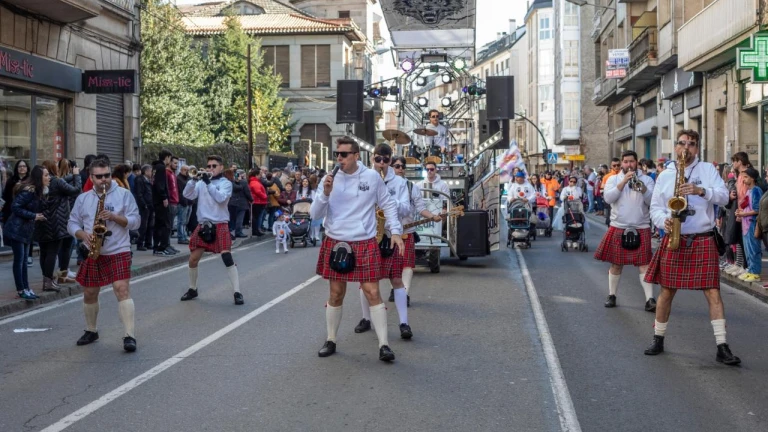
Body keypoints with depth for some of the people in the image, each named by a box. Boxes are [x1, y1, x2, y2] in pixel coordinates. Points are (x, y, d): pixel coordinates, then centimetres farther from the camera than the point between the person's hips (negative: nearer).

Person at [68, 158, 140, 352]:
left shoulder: (124, 194, -1)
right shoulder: (82, 198, 9)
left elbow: (135, 221, -4)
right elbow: (72, 223, 10)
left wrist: (114, 216, -19)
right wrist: (83, 235, -11)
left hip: (118, 252, -4)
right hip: (92, 253, 4)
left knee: (122, 290, -16)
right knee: (89, 293, 13)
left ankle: (129, 336, -16)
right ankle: (91, 331, 33)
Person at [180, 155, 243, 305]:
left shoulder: (226, 183, -1)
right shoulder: (201, 183, 8)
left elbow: (221, 198, -19)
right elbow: (187, 195, -3)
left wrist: (208, 182, -21)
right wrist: (193, 179, -15)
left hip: (220, 225, -4)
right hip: (203, 225, 4)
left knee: (227, 258, -15)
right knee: (193, 259, 9)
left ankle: (237, 293, -12)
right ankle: (192, 289, 30)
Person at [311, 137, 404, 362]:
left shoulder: (372, 177, -2)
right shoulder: (329, 179, -1)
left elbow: (388, 204, 9)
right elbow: (315, 214, -2)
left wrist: (395, 231, 0)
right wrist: (325, 194, -18)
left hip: (365, 244, -1)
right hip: (335, 243, 1)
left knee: (373, 293, -4)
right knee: (336, 294, 8)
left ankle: (383, 345, 0)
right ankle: (331, 341, 23)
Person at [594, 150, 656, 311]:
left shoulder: (647, 180, 5)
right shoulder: (613, 179, 6)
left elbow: (652, 201, -7)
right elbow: (608, 198, -12)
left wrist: (641, 186, -20)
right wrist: (624, 181, -14)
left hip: (641, 229, -1)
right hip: (618, 228, 1)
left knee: (644, 264, -7)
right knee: (616, 264, 9)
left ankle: (650, 299, -8)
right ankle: (611, 295, 23)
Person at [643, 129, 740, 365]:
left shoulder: (708, 170, 5)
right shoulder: (665, 175, 8)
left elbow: (724, 196, -6)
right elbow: (655, 207, 9)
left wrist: (701, 190, -22)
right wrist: (664, 221, -12)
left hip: (703, 241, -1)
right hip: (674, 241, 1)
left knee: (713, 292, -6)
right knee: (666, 292, 7)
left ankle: (722, 347, -4)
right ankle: (658, 339, 22)